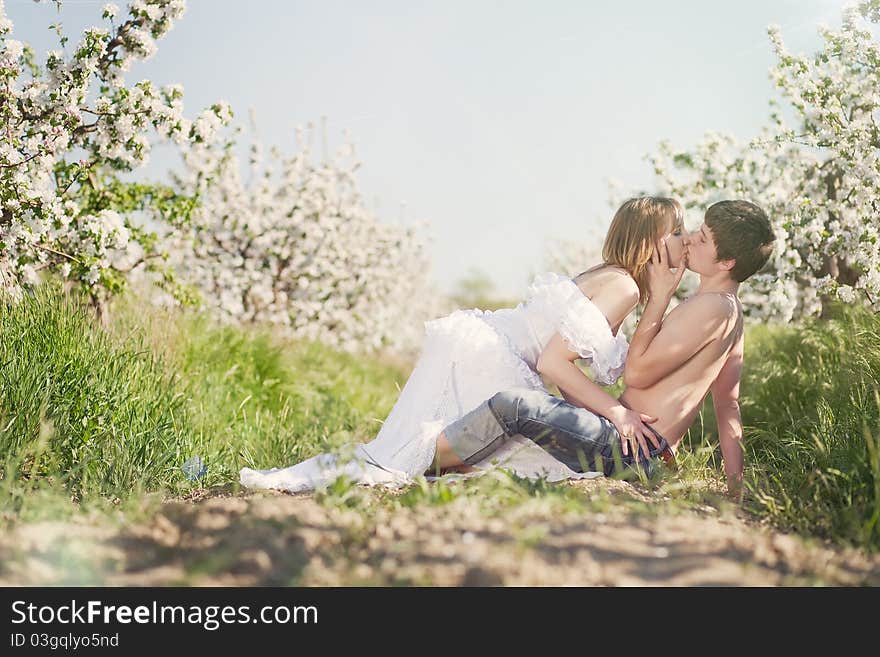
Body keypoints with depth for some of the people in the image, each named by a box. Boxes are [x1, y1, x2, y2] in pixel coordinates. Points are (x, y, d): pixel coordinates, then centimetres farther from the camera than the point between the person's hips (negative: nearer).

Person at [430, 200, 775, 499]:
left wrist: (659, 296, -8)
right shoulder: (729, 312, 21)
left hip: (627, 447, -12)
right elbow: (728, 405, 22)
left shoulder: (714, 306, -14)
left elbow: (636, 373, -16)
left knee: (512, 406, -26)